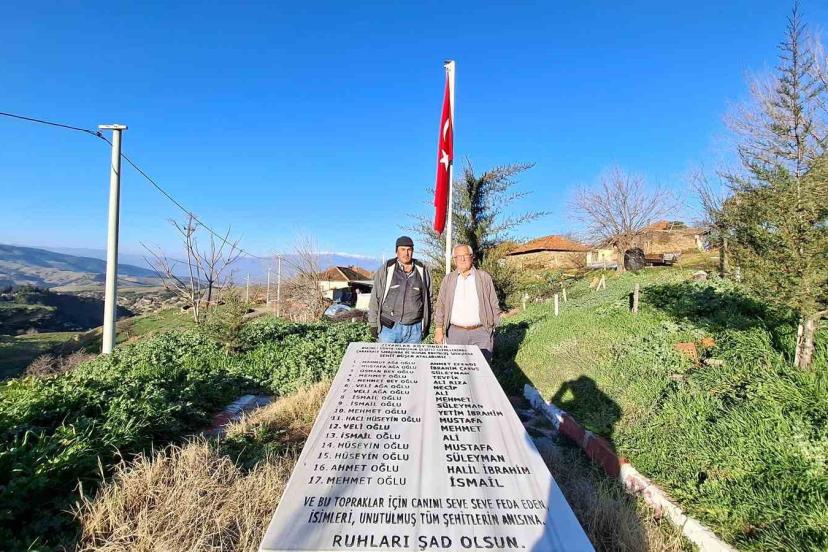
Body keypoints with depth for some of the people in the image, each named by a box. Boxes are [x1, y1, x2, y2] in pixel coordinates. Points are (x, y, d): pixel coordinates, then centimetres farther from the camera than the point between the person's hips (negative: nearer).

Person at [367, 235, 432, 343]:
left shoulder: (422, 271, 7)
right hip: (388, 327, -2)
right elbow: (375, 298, 3)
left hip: (414, 329, 2)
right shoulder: (386, 270, 0)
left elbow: (428, 298, 14)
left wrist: (426, 324, 13)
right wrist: (373, 324, 1)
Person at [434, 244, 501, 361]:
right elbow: (440, 306, 8)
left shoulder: (484, 278, 4)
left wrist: (493, 328, 2)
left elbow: (494, 305, 6)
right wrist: (439, 329, 2)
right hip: (454, 333, 1)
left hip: (481, 333, -1)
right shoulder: (448, 279, 9)